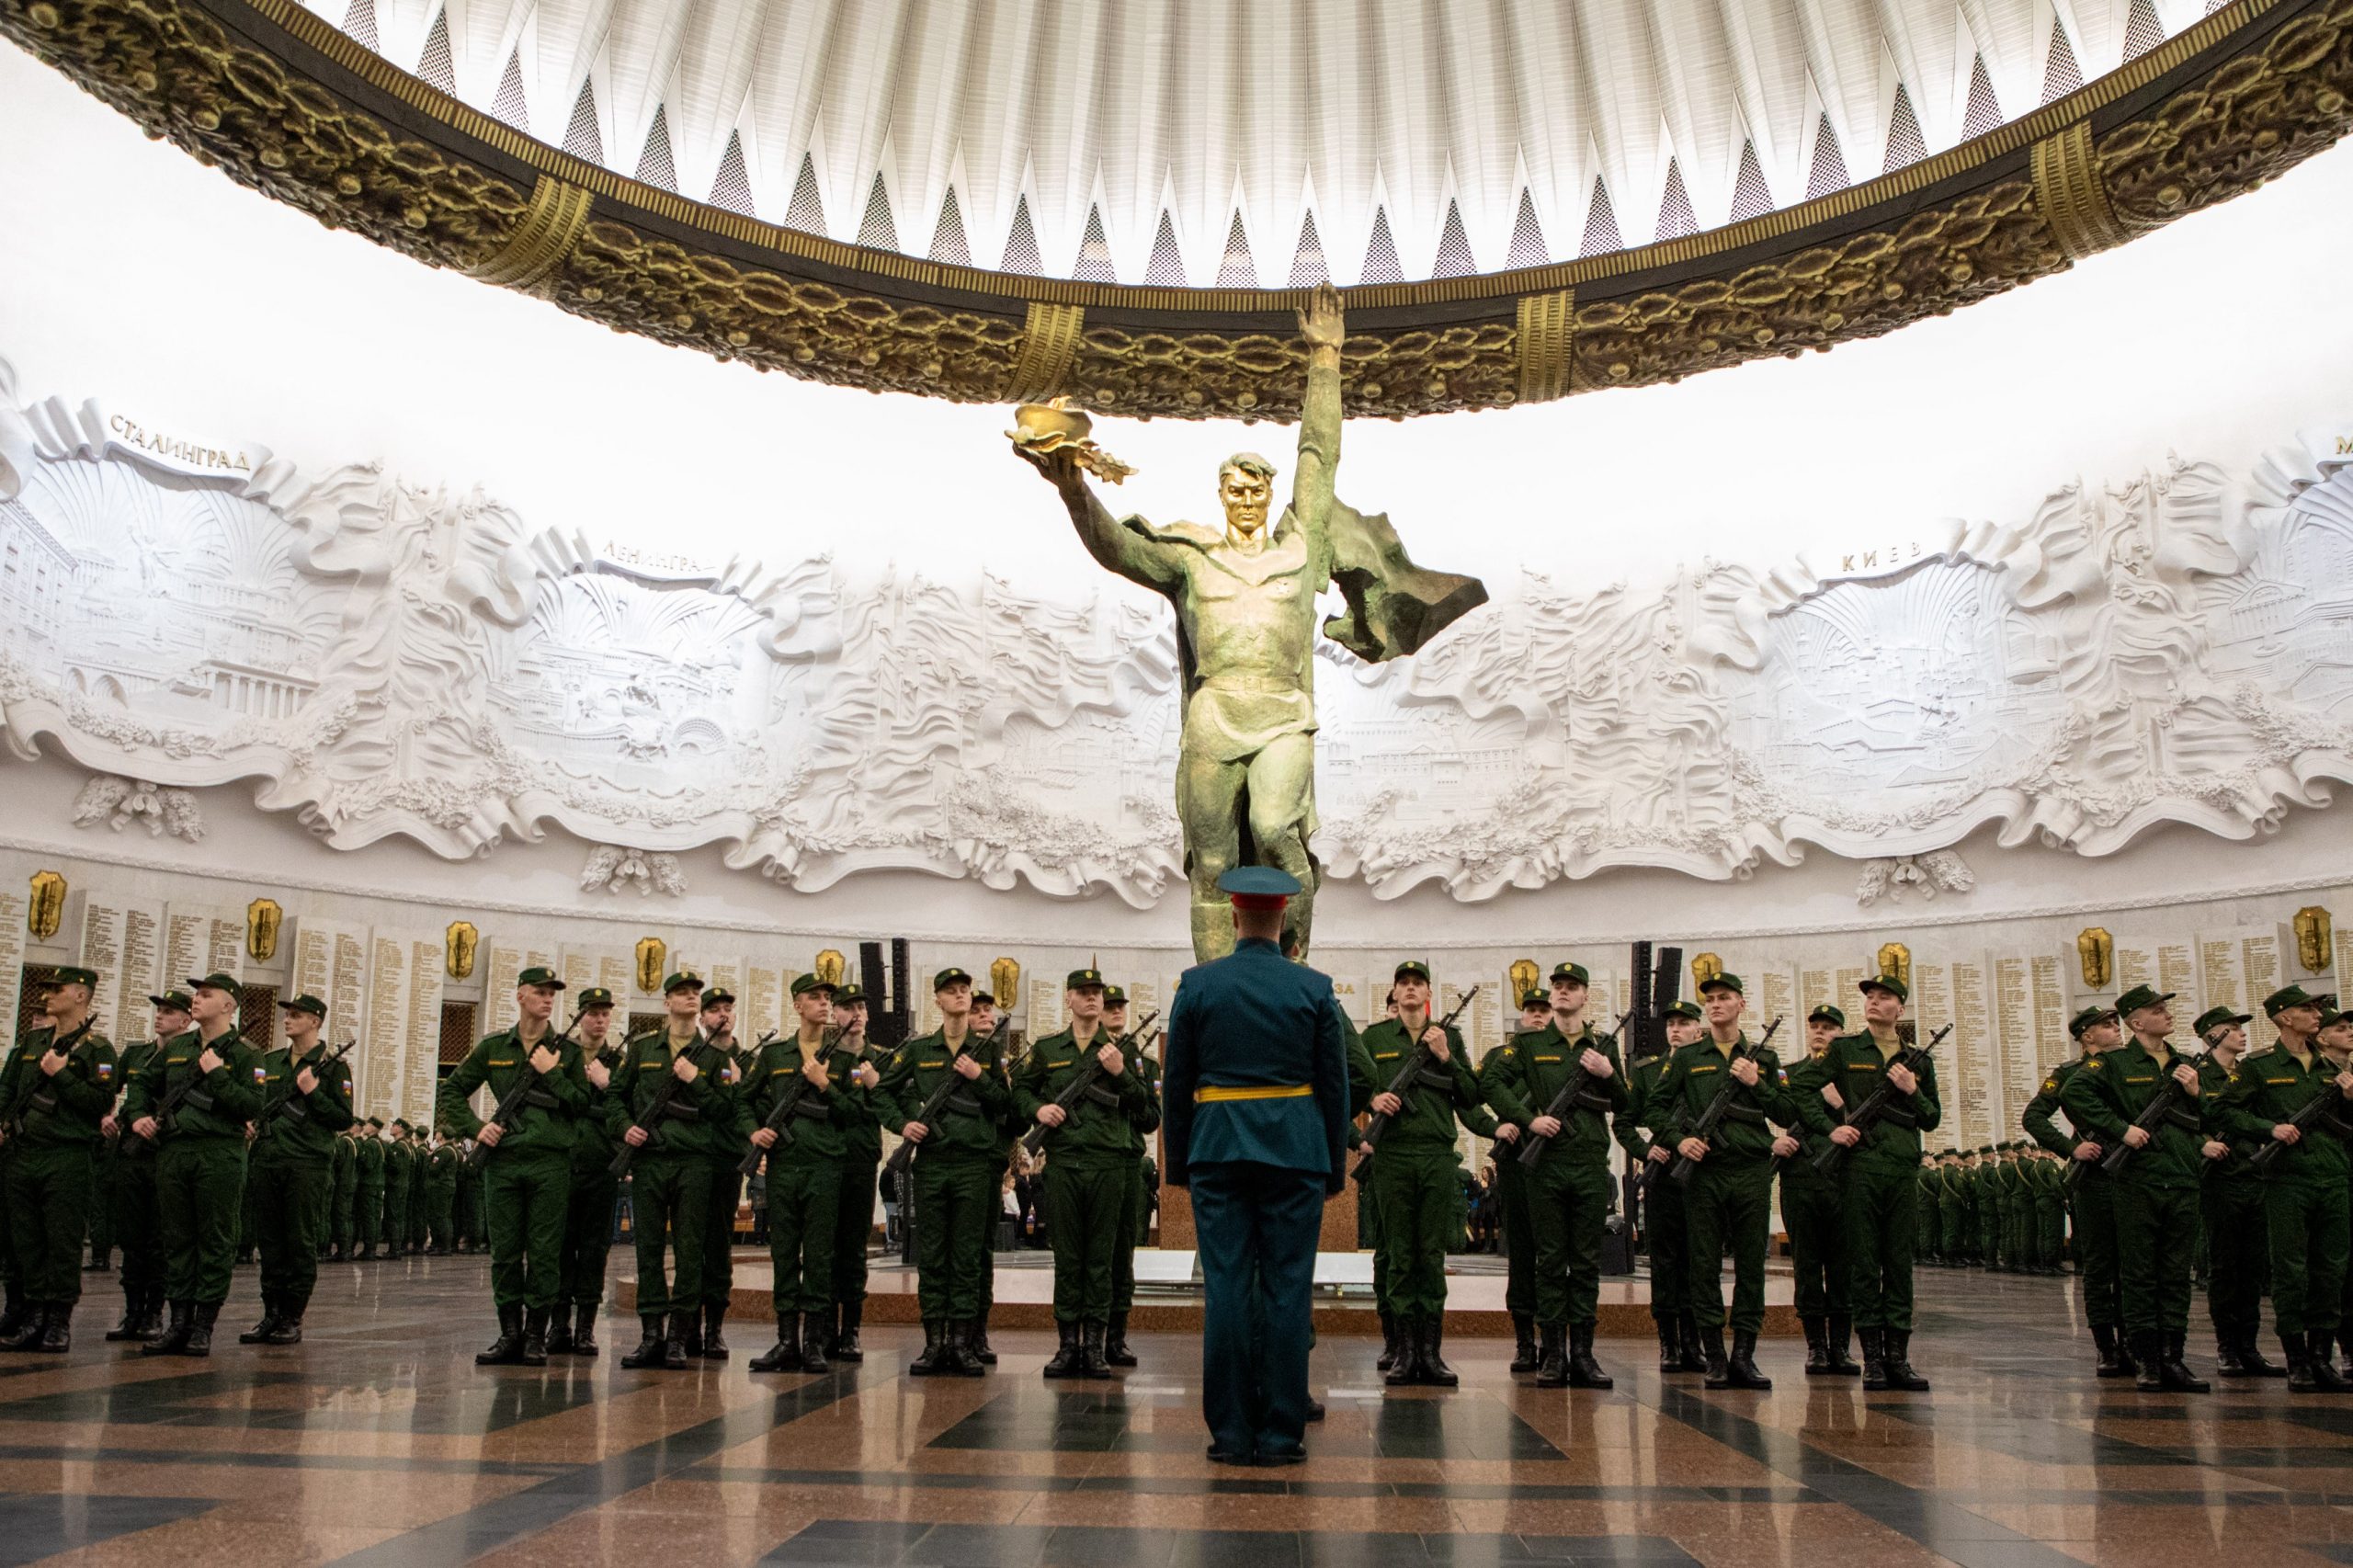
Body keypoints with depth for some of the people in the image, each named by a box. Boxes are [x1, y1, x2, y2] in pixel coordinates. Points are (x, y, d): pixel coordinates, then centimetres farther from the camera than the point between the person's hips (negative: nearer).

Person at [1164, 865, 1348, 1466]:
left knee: (1226, 1287, 3)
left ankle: (1230, 1432, 7)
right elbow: (1334, 1083, 3)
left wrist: (1178, 1161, 12)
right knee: (1288, 1288, 3)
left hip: (1218, 1148, 1)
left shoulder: (1197, 984, 1)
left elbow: (1176, 1082, 4)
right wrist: (1335, 1164, 11)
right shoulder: (1314, 988, 1)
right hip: (1295, 1147, 0)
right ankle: (1281, 1432, 7)